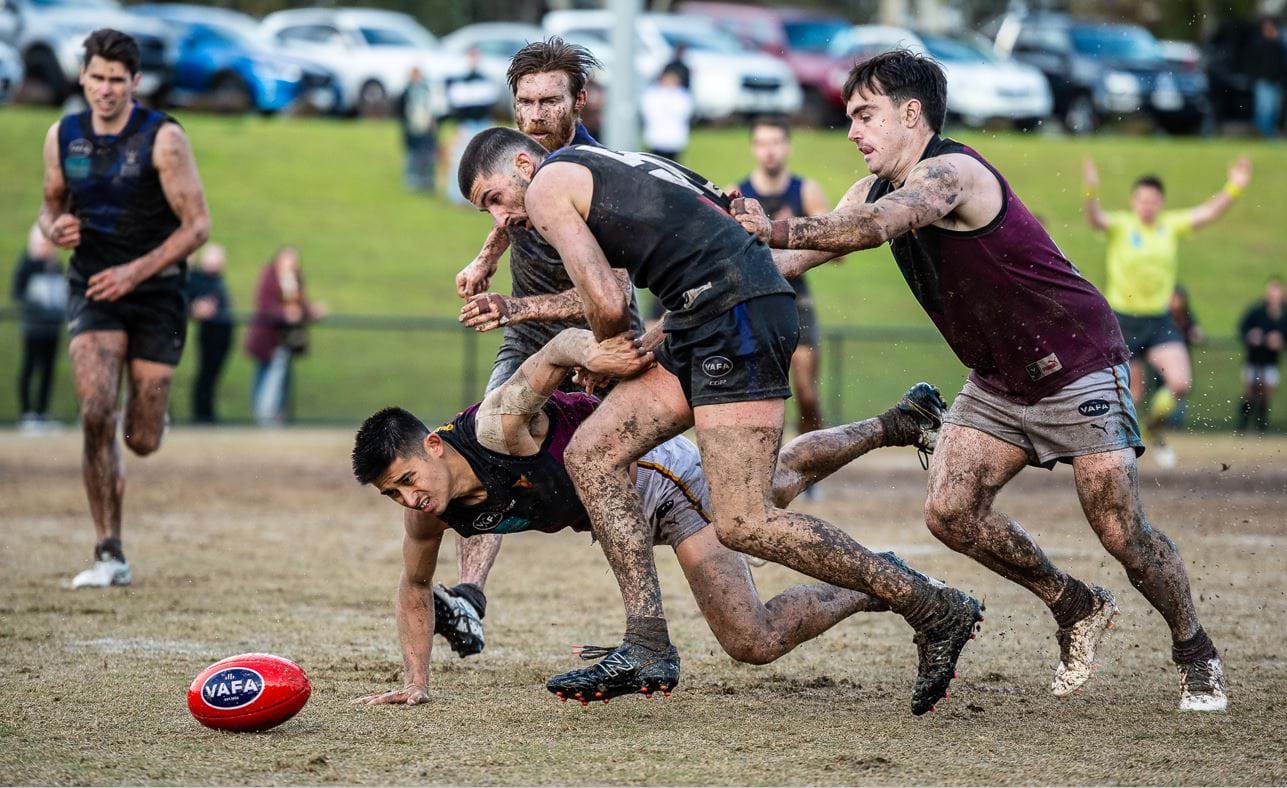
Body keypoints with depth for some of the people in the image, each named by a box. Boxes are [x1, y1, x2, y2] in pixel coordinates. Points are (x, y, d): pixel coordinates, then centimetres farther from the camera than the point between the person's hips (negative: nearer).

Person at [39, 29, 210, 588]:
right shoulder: (62, 137, 2)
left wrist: (136, 272, -20)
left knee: (142, 442, 1)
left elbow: (197, 224, -10)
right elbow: (51, 206, 17)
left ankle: (151, 415, 41)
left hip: (156, 294, -2)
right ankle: (110, 557, -11)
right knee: (96, 416, -18)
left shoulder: (163, 139, -10)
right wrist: (55, 228, -8)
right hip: (93, 291, 2)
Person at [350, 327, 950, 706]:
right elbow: (415, 588, 3)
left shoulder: (498, 425, -36)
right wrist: (415, 683, -5)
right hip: (642, 517, 8)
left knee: (756, 643, -12)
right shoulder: (429, 514, -15)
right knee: (783, 474, 31)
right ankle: (891, 426, 53)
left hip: (667, 475, -8)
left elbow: (564, 345, -31)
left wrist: (589, 352, -55)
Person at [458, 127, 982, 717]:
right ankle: (647, 648, 3)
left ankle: (937, 612, -8)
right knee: (590, 454, 8)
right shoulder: (609, 167, 30)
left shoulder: (547, 186, 2)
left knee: (743, 524, -14)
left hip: (737, 313, -10)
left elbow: (608, 306, -5)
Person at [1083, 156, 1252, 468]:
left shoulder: (1172, 225, 2)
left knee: (1181, 384, -12)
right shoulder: (1120, 225, -8)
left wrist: (1234, 188, -20)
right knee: (1131, 393, 2)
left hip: (1160, 321, 3)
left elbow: (1207, 213, -4)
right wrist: (1091, 192, -48)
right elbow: (1095, 219, -27)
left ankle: (1156, 426, 17)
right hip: (1124, 319, -3)